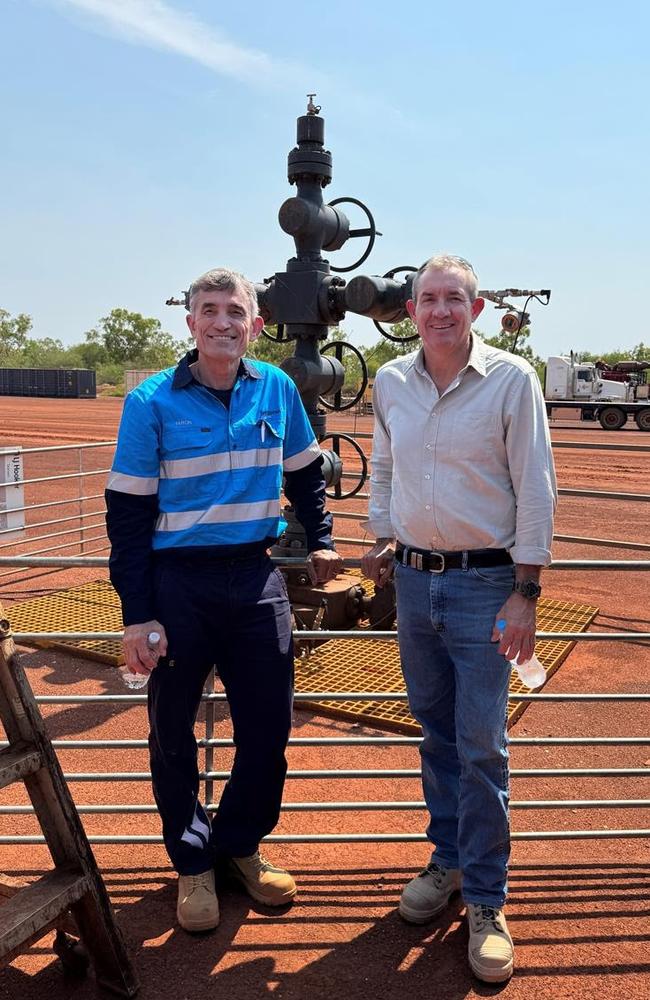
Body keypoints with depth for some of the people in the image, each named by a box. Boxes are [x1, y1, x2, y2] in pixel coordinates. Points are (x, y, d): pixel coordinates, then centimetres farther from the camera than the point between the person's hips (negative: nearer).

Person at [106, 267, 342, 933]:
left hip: (256, 577, 3)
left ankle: (240, 844, 33)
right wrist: (137, 614, -9)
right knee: (173, 734, 9)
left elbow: (305, 473, 19)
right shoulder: (152, 402, -7)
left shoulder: (277, 390, 3)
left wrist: (320, 542, 15)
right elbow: (128, 513, -7)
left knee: (268, 728, 9)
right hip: (177, 583, -3)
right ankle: (193, 861, 30)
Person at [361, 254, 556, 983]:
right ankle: (448, 858, 35)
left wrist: (526, 593, -12)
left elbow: (535, 491, -9)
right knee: (435, 732, 16)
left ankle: (485, 902, 17)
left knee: (481, 747, 0)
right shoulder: (390, 381, 3)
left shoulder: (511, 379, -9)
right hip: (414, 580, 4)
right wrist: (382, 538, 8)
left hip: (484, 582, -4)